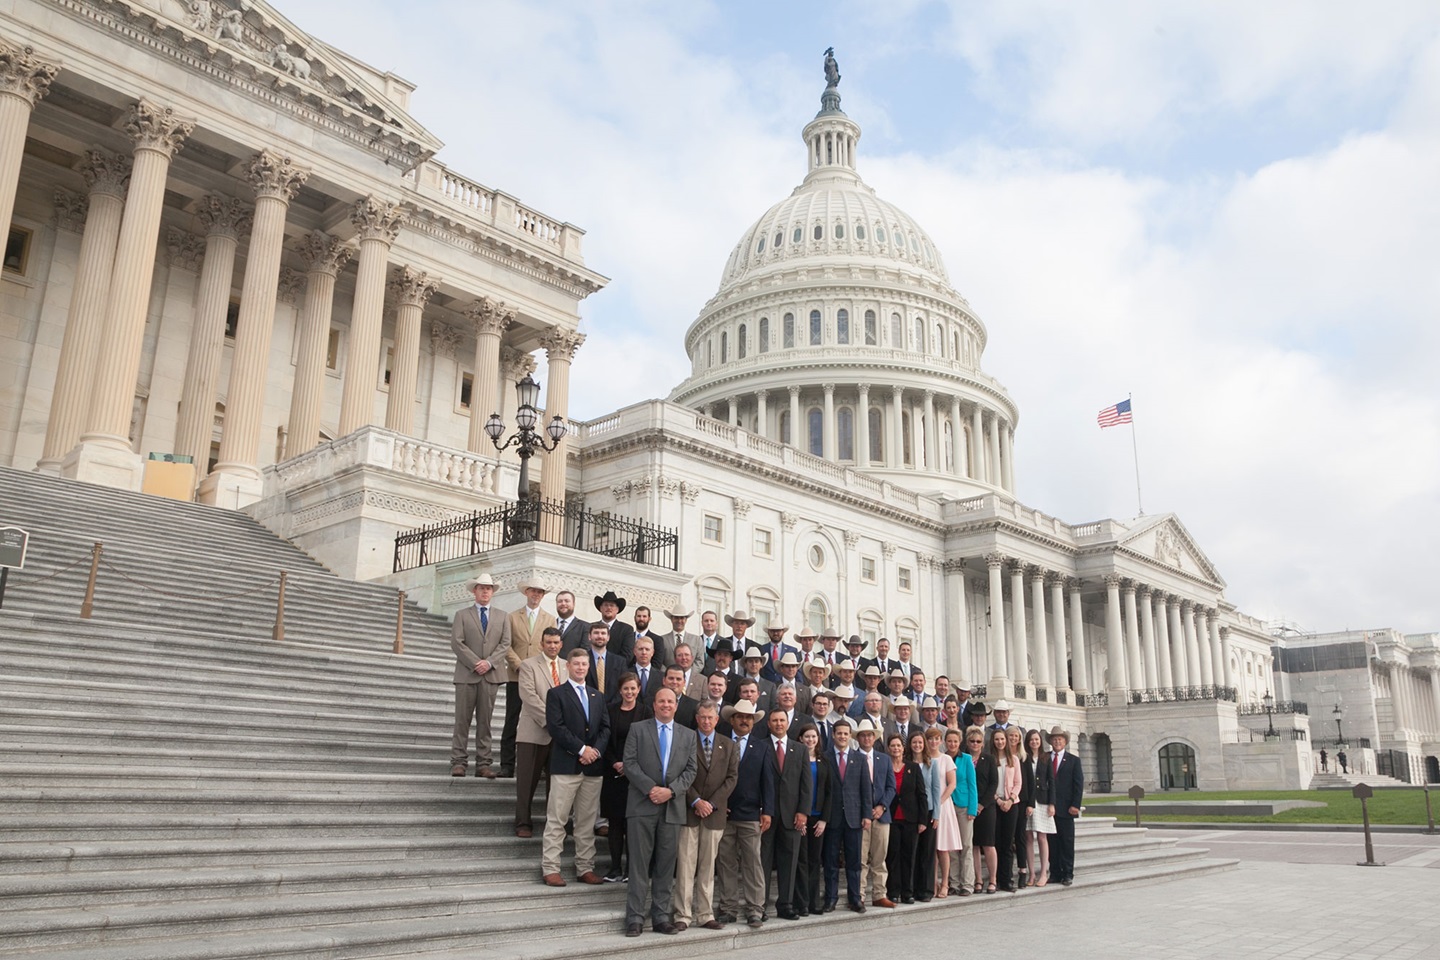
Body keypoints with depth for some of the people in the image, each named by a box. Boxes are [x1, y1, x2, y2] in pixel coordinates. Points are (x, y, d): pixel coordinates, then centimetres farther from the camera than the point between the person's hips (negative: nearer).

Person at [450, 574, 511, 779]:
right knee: (462, 720, -2)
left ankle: (483, 763, 4)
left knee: (485, 720, 3)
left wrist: (489, 662, -9)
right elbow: (457, 642, -1)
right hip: (467, 674, -2)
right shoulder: (462, 614, 9)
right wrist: (475, 663, -11)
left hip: (491, 675, 2)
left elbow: (505, 644, 6)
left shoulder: (502, 616, 15)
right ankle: (458, 762, 2)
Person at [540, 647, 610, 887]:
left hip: (593, 766, 5)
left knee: (587, 822, 8)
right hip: (566, 765, -5)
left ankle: (585, 868, 14)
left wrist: (596, 750, -7)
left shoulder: (598, 696, 18)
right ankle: (550, 869, 2)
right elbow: (556, 727, -10)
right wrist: (581, 749, -14)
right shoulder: (556, 694, 1)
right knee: (556, 820, -2)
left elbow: (606, 727, 11)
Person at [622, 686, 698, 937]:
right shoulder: (638, 729, 6)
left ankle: (661, 917, 13)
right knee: (639, 863, -2)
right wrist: (650, 788, -13)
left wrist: (671, 790, -9)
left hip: (672, 807, 2)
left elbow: (690, 770, 6)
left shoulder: (688, 735, 12)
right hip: (642, 806, -2)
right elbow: (629, 763, -3)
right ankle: (635, 918, 3)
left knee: (666, 865, 6)